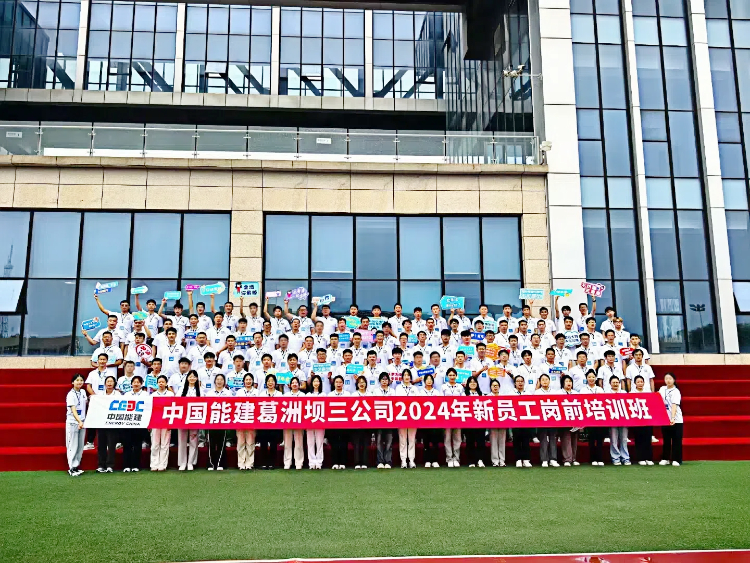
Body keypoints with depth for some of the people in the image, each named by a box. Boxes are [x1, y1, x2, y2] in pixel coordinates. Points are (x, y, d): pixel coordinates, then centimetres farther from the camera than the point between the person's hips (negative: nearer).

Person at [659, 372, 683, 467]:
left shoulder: (676, 392, -11)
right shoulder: (662, 389, 6)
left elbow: (674, 406, -23)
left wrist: (673, 418, -34)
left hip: (676, 420, -4)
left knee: (676, 440, 1)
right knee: (666, 440, 9)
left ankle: (676, 460, 8)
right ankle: (665, 459, 17)